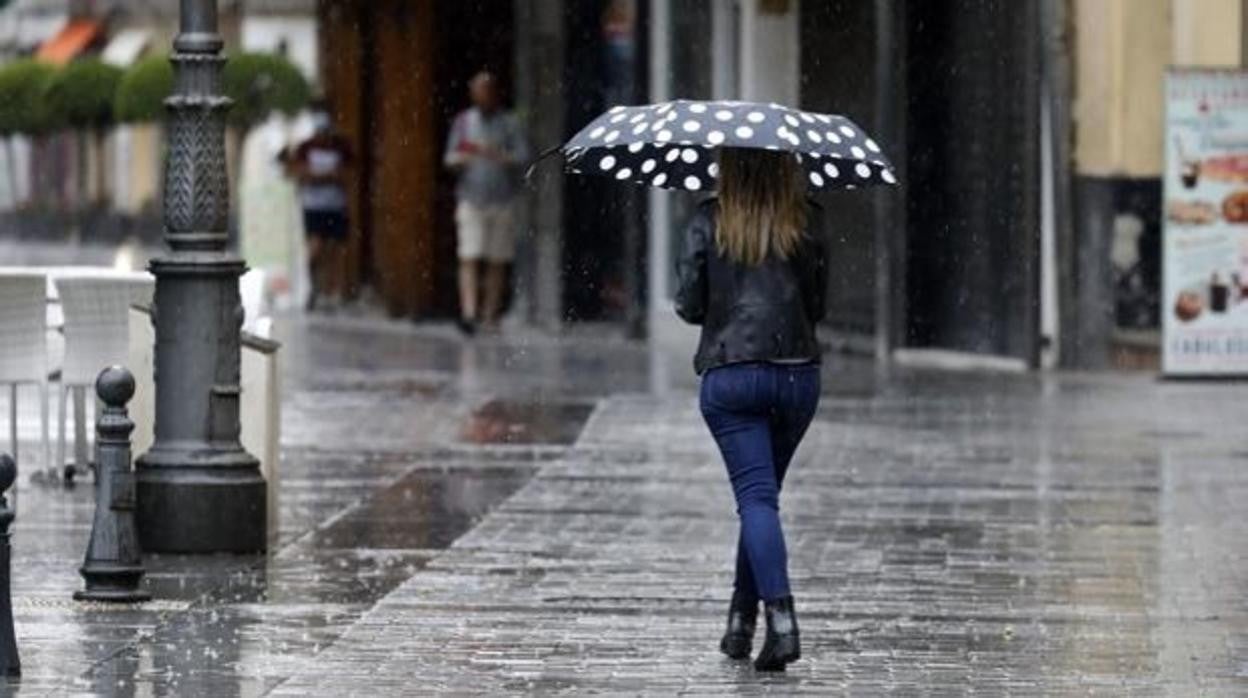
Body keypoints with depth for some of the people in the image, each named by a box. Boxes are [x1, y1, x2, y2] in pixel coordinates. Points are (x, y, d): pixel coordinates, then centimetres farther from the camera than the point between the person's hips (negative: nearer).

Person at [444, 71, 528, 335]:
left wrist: (499, 157, -21)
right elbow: (451, 158, 12)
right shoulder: (463, 121, 10)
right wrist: (459, 160, -12)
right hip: (471, 198, 0)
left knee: (498, 262, 2)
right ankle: (468, 313, -20)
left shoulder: (509, 122, 5)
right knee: (469, 258, -12)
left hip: (502, 201, 0)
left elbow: (521, 156, -2)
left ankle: (490, 313, 8)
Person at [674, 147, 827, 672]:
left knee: (757, 496, -6)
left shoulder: (709, 223, -3)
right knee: (761, 493, 17)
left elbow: (689, 305, -1)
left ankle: (781, 619, -22)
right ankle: (741, 618, 22)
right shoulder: (805, 223, 2)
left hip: (729, 375, -2)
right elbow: (817, 305, 6)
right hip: (797, 373, 2)